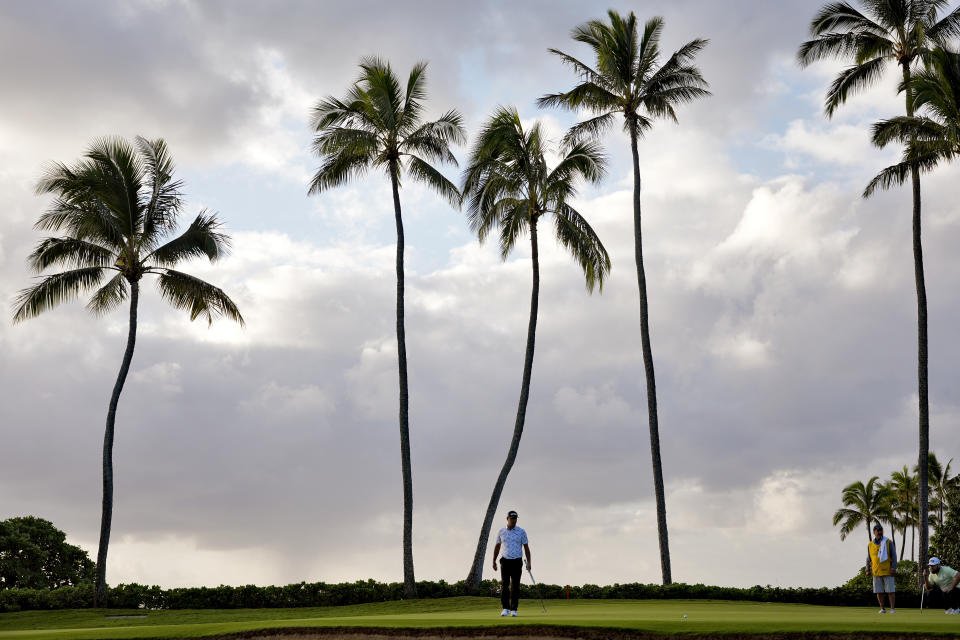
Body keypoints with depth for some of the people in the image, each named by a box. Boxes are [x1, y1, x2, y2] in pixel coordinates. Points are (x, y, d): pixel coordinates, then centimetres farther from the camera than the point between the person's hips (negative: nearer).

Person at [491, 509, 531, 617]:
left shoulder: (521, 532, 0)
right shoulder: (501, 532, 4)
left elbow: (526, 547, 2)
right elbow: (497, 547, 13)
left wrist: (529, 562, -5)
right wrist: (494, 561, 11)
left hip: (517, 562, -1)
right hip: (505, 561, 1)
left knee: (515, 586, -1)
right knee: (505, 585, -9)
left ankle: (514, 609, 4)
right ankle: (505, 608, -4)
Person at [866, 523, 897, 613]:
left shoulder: (889, 542, -1)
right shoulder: (870, 544, 8)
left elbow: (894, 556, -3)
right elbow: (868, 558, 14)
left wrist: (894, 568, -12)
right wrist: (868, 569, 6)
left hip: (888, 571, -3)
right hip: (876, 572, 3)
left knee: (890, 591, -4)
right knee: (879, 592, 4)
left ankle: (892, 608, 2)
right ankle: (882, 608, 14)